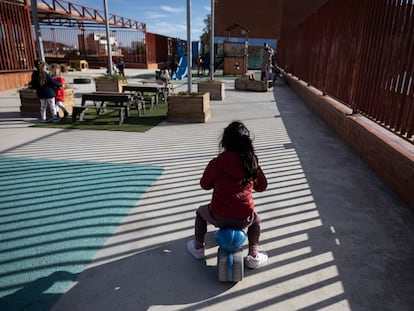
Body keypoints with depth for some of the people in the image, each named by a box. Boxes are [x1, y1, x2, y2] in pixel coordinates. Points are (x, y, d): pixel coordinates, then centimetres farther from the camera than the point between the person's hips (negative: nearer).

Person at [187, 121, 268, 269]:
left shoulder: (216, 163, -7)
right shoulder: (252, 162, -2)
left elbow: (205, 185, 6)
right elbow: (262, 186, 9)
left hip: (218, 217, -1)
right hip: (244, 219, 1)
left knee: (201, 212, 32)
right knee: (256, 220, 36)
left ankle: (198, 247, 41)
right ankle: (253, 256, 29)